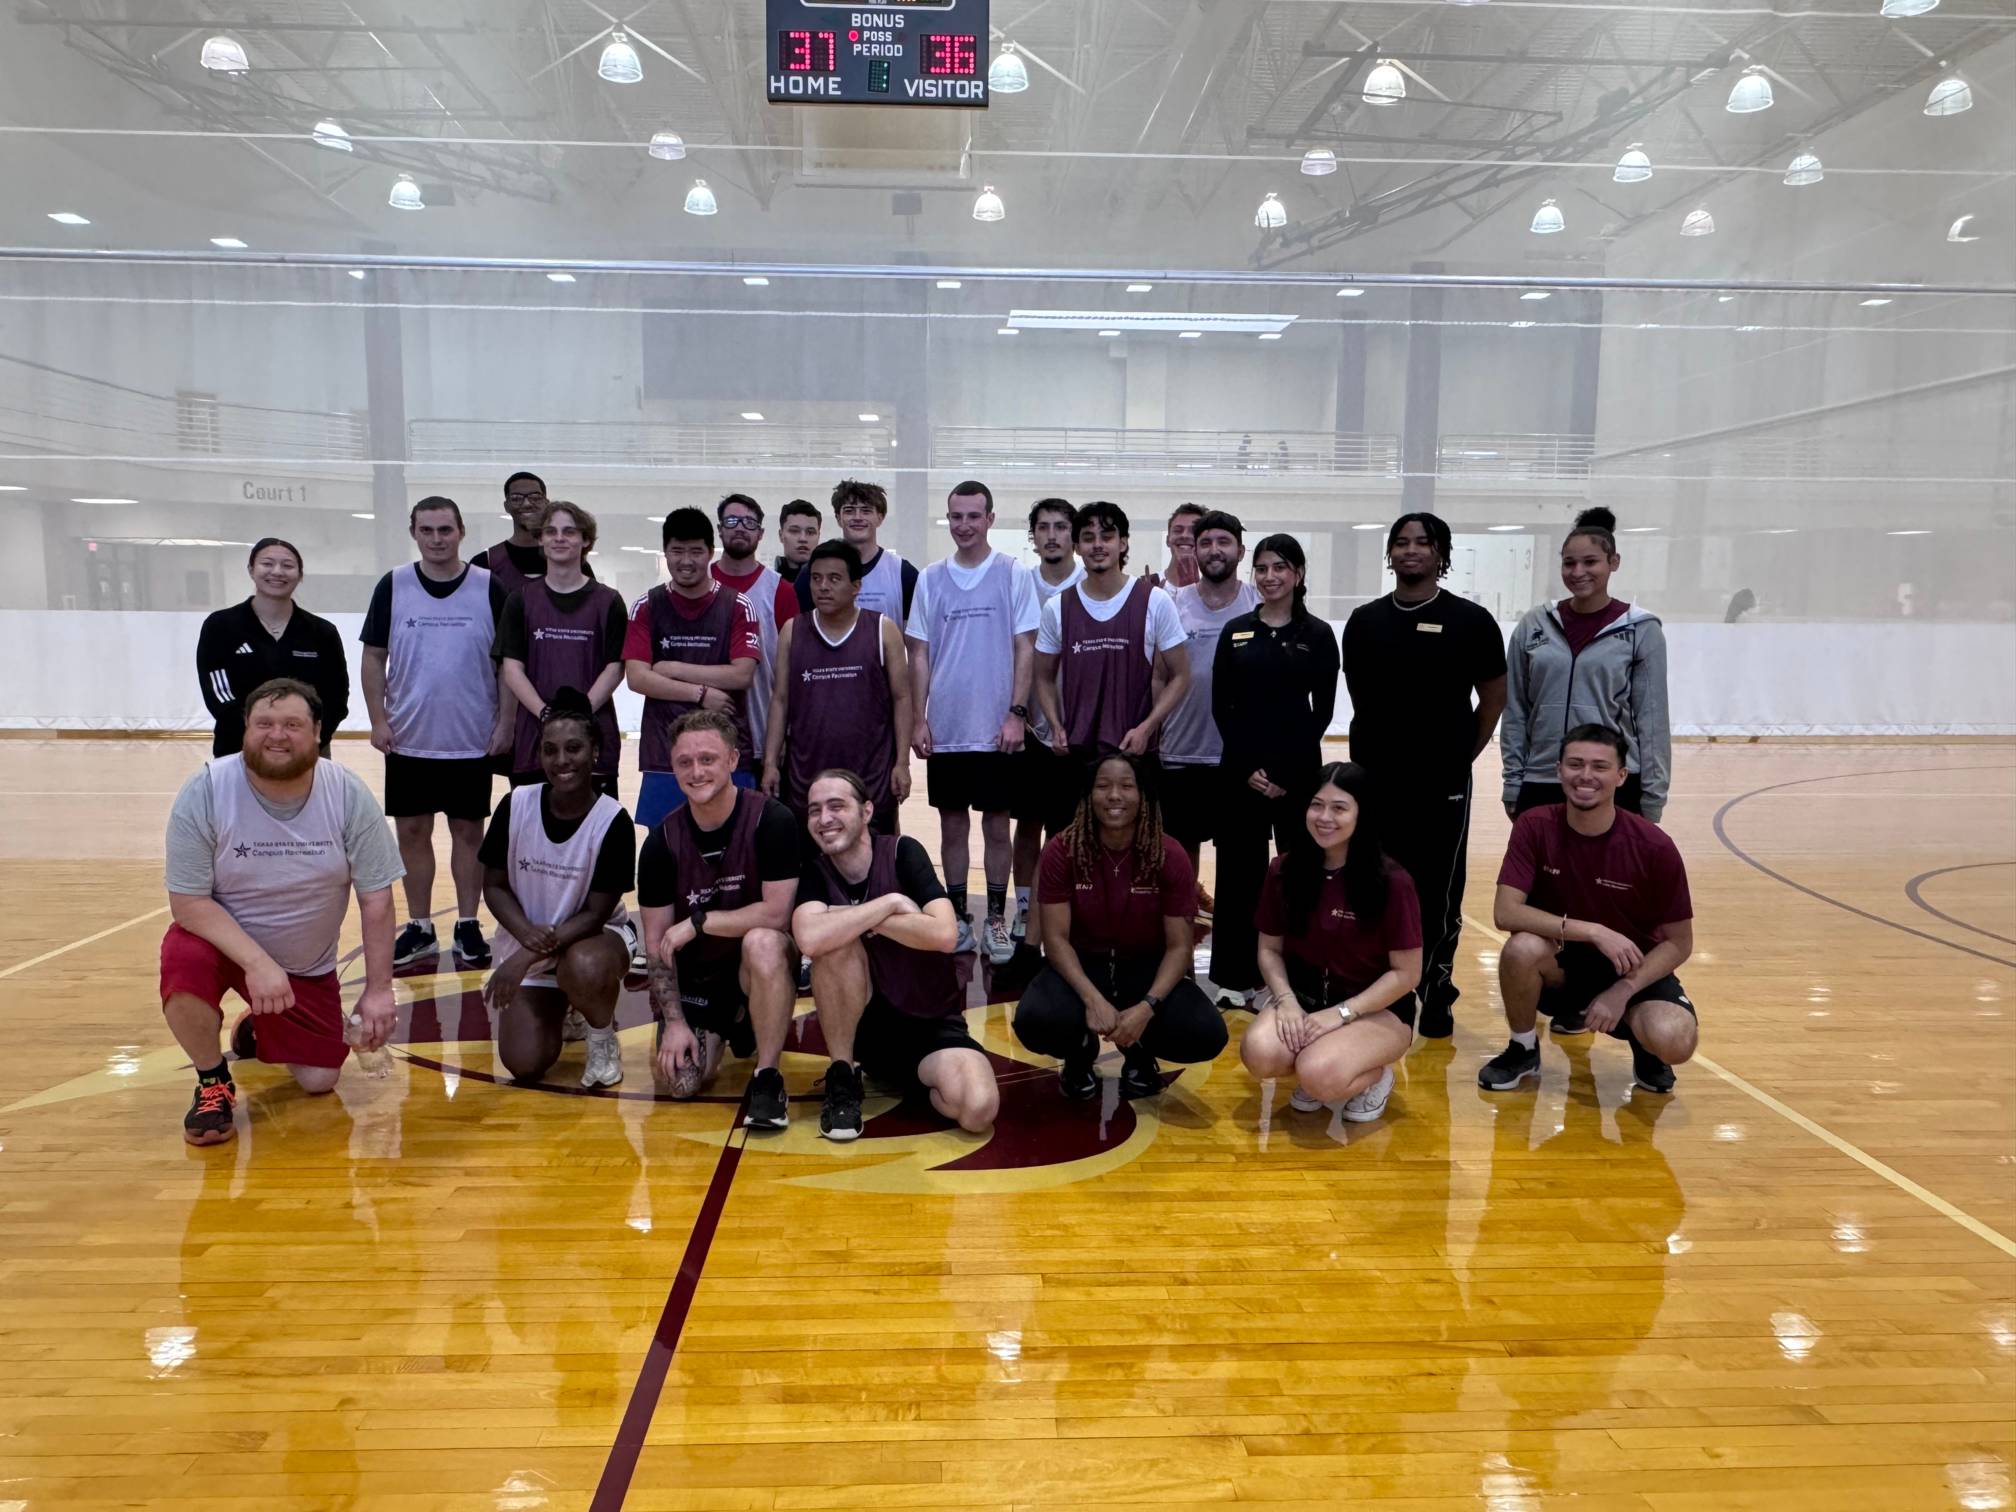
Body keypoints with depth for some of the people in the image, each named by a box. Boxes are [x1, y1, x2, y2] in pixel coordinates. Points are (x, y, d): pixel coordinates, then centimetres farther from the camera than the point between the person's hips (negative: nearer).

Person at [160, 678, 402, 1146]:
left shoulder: (350, 797, -17)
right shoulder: (204, 792, -21)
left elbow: (376, 900, -12)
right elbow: (188, 901, -20)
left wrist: (379, 990, -15)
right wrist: (257, 962, -33)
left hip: (309, 966, 2)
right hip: (222, 939, -2)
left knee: (319, 1081, 0)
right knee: (183, 964, -36)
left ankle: (258, 1031, 36)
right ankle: (213, 1081, -5)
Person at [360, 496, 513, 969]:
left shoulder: (489, 587, -3)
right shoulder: (393, 587, 0)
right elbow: (374, 657, 4)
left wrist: (504, 723, -5)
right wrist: (378, 720, -4)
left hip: (472, 740, -1)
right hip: (408, 740, 1)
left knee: (468, 831, 7)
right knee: (411, 831, 8)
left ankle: (468, 926, 18)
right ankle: (419, 927, 20)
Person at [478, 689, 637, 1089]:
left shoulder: (613, 821, -21)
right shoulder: (515, 805, -13)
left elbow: (595, 914, -19)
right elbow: (494, 885, -4)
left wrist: (525, 957, -29)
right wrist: (527, 932, -24)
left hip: (595, 934, -3)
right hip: (527, 940, 3)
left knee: (584, 968, -40)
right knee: (524, 1064, -9)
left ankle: (603, 1037, -5)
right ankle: (558, 1008, 26)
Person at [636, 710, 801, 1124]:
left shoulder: (772, 821, -17)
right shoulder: (662, 841, -7)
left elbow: (776, 914, -22)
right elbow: (656, 943, -3)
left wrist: (698, 922, -19)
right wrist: (674, 1021, -11)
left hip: (759, 969, -3)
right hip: (694, 977, 3)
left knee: (763, 942, -37)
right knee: (679, 1082, -14)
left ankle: (767, 1078, -19)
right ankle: (722, 1034, 23)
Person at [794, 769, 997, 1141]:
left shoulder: (902, 851, -10)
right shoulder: (815, 870, -6)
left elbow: (944, 935, -25)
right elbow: (810, 939, -29)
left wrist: (854, 917, -20)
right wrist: (890, 903, -24)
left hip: (931, 1021, -1)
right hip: (862, 1020, 1)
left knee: (978, 1109, -26)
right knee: (836, 944, -29)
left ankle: (917, 1079, 8)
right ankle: (842, 1079, -11)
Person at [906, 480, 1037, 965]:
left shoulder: (1013, 575, -2)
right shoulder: (930, 579, 5)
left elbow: (1024, 648, -3)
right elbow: (920, 654, 6)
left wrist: (1016, 713, -10)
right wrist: (919, 719, 0)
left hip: (997, 729, -2)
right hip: (945, 729, 2)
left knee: (996, 824, 7)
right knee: (952, 825, 10)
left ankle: (997, 919, 18)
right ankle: (957, 917, 21)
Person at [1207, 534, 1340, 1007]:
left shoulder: (1317, 634, 2)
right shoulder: (1235, 631, 6)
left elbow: (1323, 710, -1)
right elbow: (1220, 707, 3)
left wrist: (1289, 771, -9)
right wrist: (1249, 766, -7)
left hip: (1298, 770, -1)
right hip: (1240, 769, 2)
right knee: (1240, 872, 6)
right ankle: (1239, 974, 17)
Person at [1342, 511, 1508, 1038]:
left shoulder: (1470, 620, -2)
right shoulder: (1364, 620, 6)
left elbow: (1494, 698, 4)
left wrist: (1460, 754, 3)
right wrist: (1382, 746, 11)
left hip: (1442, 785, -3)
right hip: (1372, 780, 3)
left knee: (1438, 895, 4)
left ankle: (1437, 994, 19)